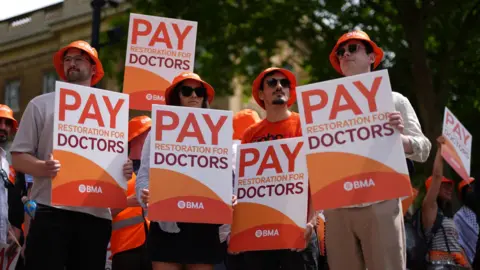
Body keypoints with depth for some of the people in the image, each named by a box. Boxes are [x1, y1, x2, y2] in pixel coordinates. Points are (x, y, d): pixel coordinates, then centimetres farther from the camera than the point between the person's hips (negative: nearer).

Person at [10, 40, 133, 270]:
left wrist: (125, 170, -5)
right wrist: (43, 167, -18)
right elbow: (18, 157, 4)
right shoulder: (41, 104, 9)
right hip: (51, 211, -2)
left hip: (97, 214, 3)